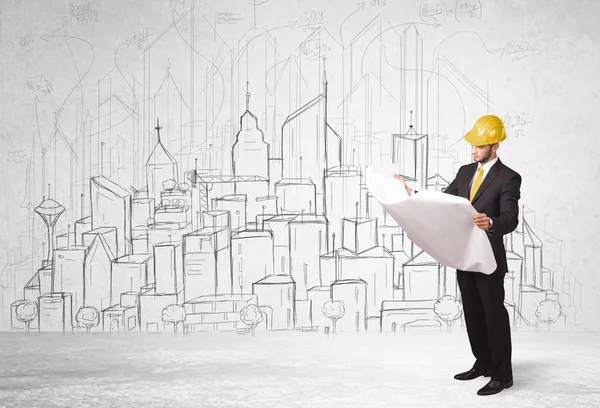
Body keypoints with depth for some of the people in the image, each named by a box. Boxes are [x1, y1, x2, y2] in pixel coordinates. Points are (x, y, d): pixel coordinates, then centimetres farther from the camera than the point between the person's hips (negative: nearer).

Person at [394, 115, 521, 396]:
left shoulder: (509, 178, -11)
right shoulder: (465, 172, 10)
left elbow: (511, 219, -22)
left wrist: (491, 223, -43)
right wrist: (412, 194, -3)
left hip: (489, 259, -7)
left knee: (494, 315, 1)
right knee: (473, 315, 16)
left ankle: (502, 375, 12)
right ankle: (483, 364, 30)